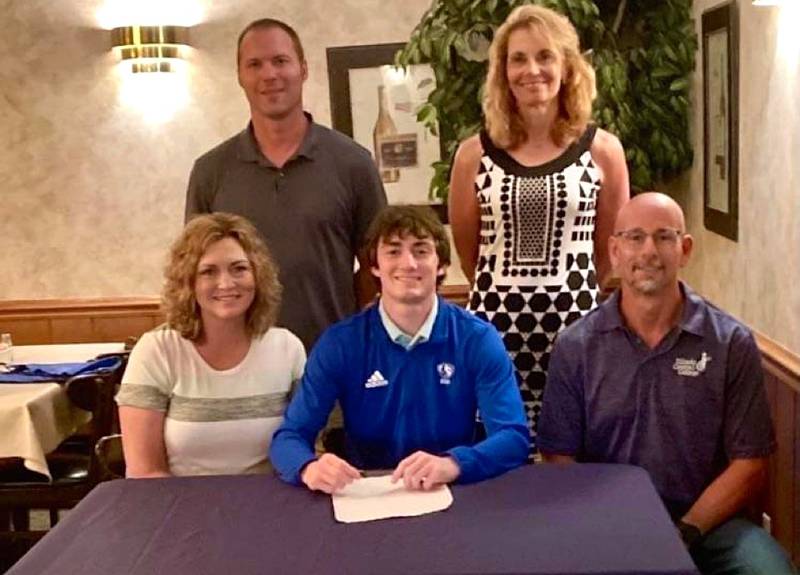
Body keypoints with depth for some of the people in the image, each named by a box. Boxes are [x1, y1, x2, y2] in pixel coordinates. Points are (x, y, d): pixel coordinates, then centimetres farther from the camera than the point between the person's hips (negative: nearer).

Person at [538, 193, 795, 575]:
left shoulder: (732, 344, -1)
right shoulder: (575, 347, 0)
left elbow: (749, 462, 0)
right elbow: (559, 457, 1)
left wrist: (686, 532, -11)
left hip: (707, 523, 1)